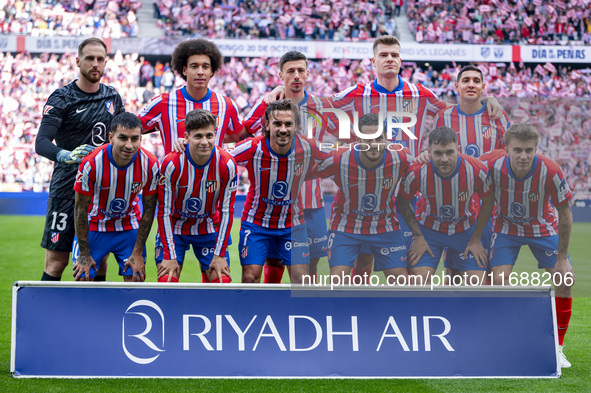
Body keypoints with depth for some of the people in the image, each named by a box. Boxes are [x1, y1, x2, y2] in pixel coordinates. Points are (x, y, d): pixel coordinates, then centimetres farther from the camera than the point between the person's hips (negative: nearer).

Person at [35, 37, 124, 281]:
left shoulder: (113, 97, 11)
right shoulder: (61, 98, -5)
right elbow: (41, 142, -16)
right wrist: (65, 155, -35)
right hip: (67, 188, -4)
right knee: (57, 260, -5)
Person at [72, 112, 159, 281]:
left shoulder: (150, 164, -20)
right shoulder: (91, 163, -27)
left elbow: (148, 210, -8)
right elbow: (81, 210, -15)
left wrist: (138, 254, -8)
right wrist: (84, 254, -13)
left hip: (129, 227, 2)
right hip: (94, 226, -2)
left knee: (136, 278, -5)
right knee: (83, 278, -8)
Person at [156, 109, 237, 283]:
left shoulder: (227, 164, -19)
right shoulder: (171, 163, -24)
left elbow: (227, 211, -11)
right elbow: (164, 211, -16)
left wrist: (219, 255, -12)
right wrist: (170, 256, -18)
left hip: (209, 229, 2)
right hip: (174, 228, -1)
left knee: (221, 281, -8)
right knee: (167, 280, -13)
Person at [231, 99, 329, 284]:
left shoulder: (308, 148, -16)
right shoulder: (253, 148, -22)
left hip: (293, 224, 1)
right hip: (256, 221, -1)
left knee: (301, 279, -3)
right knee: (250, 278, -4)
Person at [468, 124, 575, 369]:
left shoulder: (550, 172, -31)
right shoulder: (492, 165, -29)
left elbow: (564, 213, -17)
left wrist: (562, 257, -14)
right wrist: (476, 238, -8)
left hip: (543, 227, 0)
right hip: (505, 227, 0)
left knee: (565, 279, -9)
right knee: (499, 280, -16)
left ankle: (556, 348, 7)